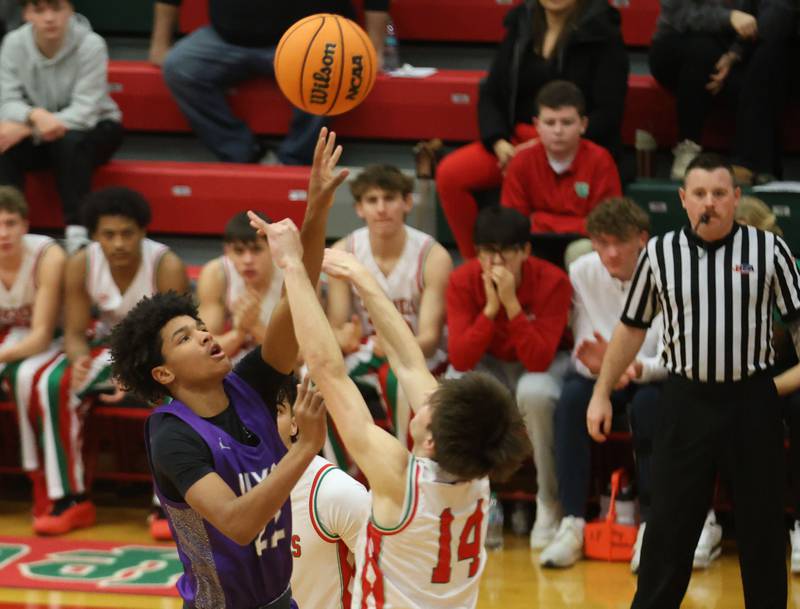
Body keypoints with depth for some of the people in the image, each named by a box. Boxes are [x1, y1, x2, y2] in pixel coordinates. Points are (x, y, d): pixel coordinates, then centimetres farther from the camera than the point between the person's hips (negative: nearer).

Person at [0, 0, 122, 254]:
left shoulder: (90, 45, -22)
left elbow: (85, 111, -26)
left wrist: (26, 128, -35)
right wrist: (35, 115, -40)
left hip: (93, 130, -3)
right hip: (36, 133, 3)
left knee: (70, 142, -36)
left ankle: (77, 231, -32)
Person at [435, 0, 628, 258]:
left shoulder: (601, 33, -3)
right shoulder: (521, 26, 11)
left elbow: (608, 112, -7)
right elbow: (491, 94, 13)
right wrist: (499, 142, -7)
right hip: (518, 139, 6)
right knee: (449, 173, -18)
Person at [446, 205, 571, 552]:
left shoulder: (552, 281, -24)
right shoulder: (463, 280, -17)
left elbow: (539, 360, -32)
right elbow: (460, 359, -25)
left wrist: (511, 303, -40)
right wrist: (491, 307, -35)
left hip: (544, 365, -2)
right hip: (490, 366, 2)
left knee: (535, 392, -39)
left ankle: (550, 504, -18)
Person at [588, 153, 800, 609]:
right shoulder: (659, 254, 2)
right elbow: (632, 327, 11)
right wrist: (602, 392, 11)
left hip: (752, 400, -1)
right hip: (687, 401, 1)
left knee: (763, 525, 7)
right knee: (669, 524, 3)